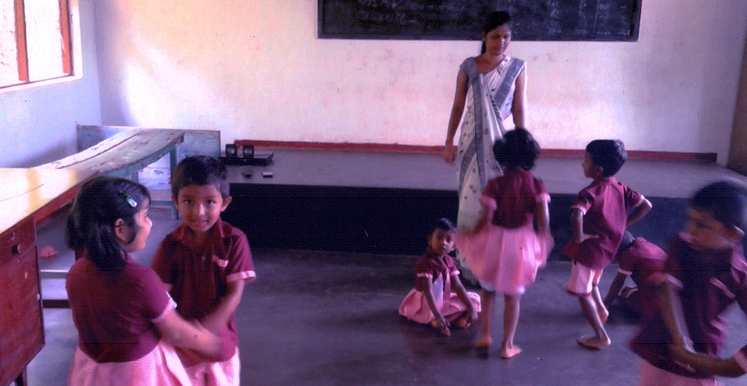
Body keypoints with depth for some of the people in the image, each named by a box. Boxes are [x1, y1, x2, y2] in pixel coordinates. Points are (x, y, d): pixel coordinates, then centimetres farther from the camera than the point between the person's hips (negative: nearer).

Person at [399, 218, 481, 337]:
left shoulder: (448, 261, -1)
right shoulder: (425, 262, -25)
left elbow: (458, 287, -4)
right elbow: (428, 292, -33)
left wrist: (471, 308, -13)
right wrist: (437, 316, -42)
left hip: (444, 300, 7)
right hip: (425, 303, -7)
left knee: (475, 299, -1)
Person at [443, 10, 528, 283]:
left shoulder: (517, 68, 0)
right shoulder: (468, 67, 0)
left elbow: (519, 110, -1)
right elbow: (458, 107, 3)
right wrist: (449, 142, 2)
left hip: (501, 143, 0)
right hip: (472, 143, 0)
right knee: (470, 199, 4)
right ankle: (468, 261, 16)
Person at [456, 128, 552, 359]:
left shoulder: (496, 185, -13)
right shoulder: (536, 185, -7)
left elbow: (485, 220, -15)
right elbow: (543, 220, -10)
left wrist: (470, 235, 2)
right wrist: (541, 243, 8)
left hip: (495, 241, -1)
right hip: (522, 243, 1)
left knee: (488, 290, 21)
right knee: (513, 296, 15)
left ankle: (485, 335, 20)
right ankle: (507, 345, 22)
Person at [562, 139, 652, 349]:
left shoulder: (590, 192, -24)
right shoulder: (620, 189, -1)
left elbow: (577, 215, -42)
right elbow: (646, 205, 6)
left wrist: (578, 237, -26)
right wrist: (623, 224, 8)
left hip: (589, 248, -8)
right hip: (607, 248, 8)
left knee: (582, 292, 4)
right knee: (591, 282, 33)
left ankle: (601, 336, 6)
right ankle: (601, 309, 33)